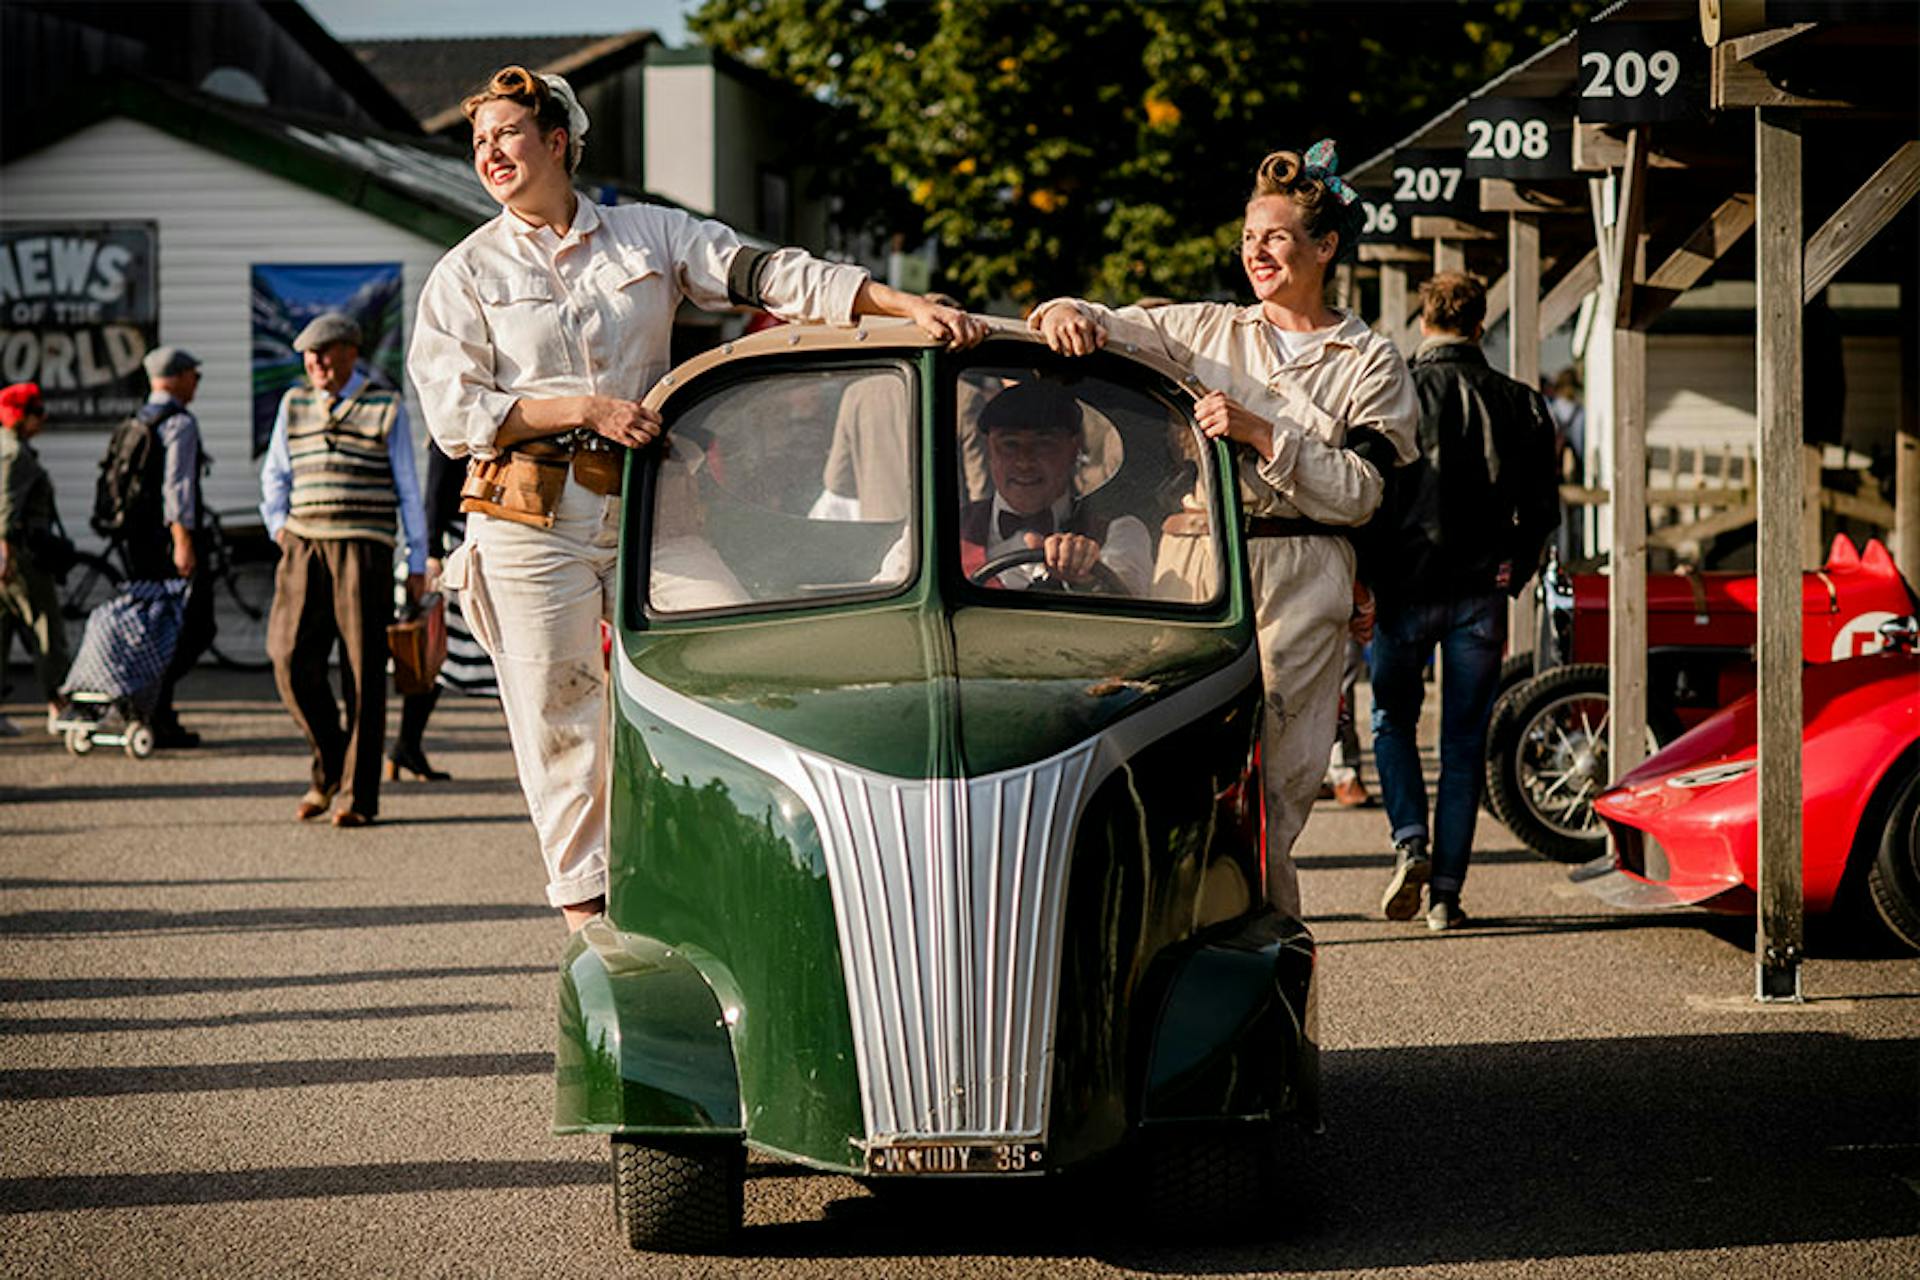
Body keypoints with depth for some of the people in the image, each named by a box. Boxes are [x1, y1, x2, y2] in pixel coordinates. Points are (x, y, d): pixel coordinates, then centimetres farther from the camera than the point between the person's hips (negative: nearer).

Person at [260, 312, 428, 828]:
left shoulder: (385, 408, 6)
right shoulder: (294, 405, 15)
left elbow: (408, 490, 8)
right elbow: (274, 475, 24)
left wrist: (417, 564, 5)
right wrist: (279, 526, 7)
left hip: (363, 548, -3)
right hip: (303, 550, 3)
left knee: (363, 671, -4)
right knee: (292, 659, -9)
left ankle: (359, 794, 0)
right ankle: (328, 765, 12)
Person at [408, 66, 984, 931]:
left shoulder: (650, 234, 10)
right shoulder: (467, 273, 7)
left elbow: (772, 276, 0)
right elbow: (455, 414, -1)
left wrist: (912, 307, -12)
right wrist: (585, 409, -12)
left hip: (647, 503, 1)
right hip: (533, 517, -1)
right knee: (558, 713, -1)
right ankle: (584, 904, 7)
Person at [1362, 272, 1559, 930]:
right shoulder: (1520, 405, 3)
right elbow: (1542, 510, 5)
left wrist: (1367, 580, 1)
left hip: (1406, 586, -2)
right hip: (1480, 594, 2)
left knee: (1392, 721, 17)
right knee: (1464, 743, 7)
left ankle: (1410, 844, -4)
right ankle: (1446, 893, 5)